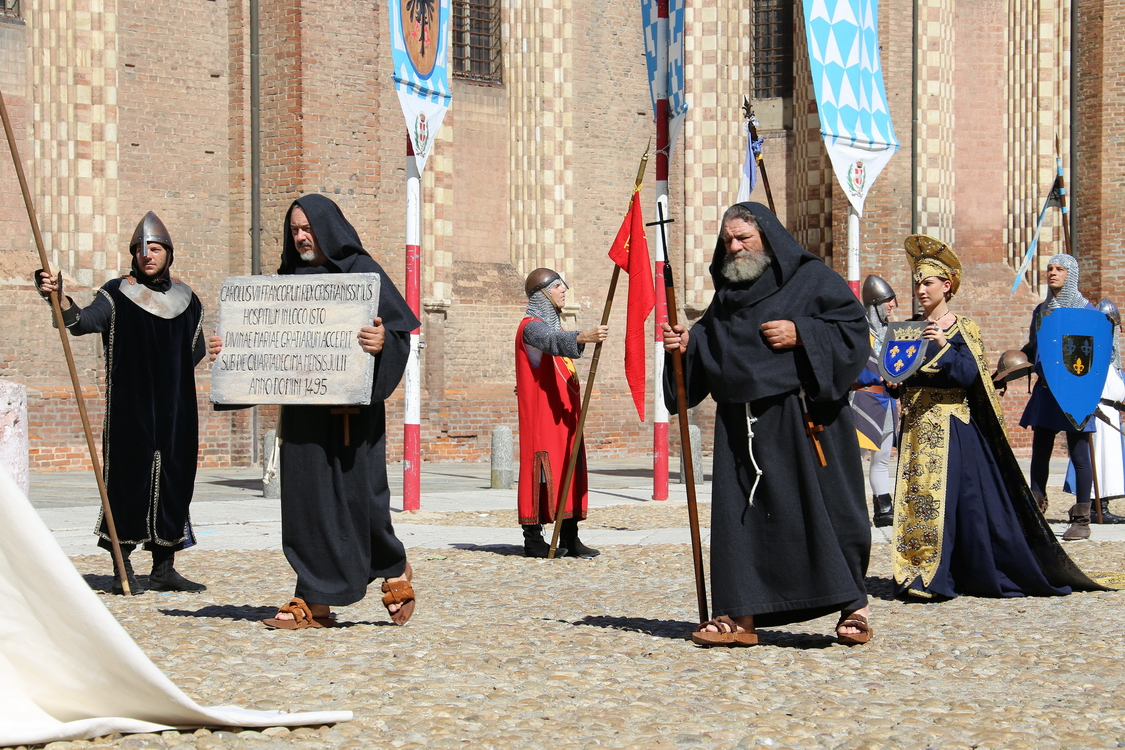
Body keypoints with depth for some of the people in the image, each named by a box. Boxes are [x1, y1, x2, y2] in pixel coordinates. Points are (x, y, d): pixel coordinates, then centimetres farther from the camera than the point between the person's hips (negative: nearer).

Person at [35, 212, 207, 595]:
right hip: (129, 406, -4)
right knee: (129, 479, -7)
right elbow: (83, 322, -19)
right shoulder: (116, 294, -1)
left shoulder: (186, 300, 11)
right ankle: (122, 569, -2)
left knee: (173, 479, 5)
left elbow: (195, 351, 20)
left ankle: (164, 568, 12)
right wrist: (60, 297, -36)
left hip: (174, 407, 4)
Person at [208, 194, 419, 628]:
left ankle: (393, 569, 22)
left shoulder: (361, 271, -1)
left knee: (355, 491, -6)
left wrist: (382, 341, -30)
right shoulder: (289, 278, 15)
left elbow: (401, 324, -8)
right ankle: (314, 604, 5)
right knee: (305, 498, 2)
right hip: (303, 409, 5)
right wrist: (232, 348, 3)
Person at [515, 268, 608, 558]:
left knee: (570, 467, 4)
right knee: (542, 467, -10)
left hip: (563, 412, 9)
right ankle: (533, 539, -8)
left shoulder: (554, 323, 20)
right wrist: (584, 337, -48)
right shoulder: (531, 326, -11)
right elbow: (555, 341, -32)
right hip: (541, 411, -9)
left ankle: (569, 537, 5)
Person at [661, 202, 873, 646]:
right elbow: (710, 351, 25)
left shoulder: (812, 278, 1)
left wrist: (801, 335, -16)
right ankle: (740, 617, 5)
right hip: (740, 427, 6)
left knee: (822, 508, -4)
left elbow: (854, 328, -6)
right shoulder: (728, 291, 19)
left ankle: (854, 605, 9)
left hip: (802, 421, -6)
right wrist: (686, 344, 5)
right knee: (740, 516, 2)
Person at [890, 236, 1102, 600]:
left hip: (952, 426, -5)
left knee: (944, 496, -10)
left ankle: (933, 578, -7)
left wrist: (945, 347, -26)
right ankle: (919, 575, 2)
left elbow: (970, 376, -13)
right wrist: (895, 382, -4)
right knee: (916, 497, 0)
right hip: (916, 425, 5)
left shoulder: (962, 329, -1)